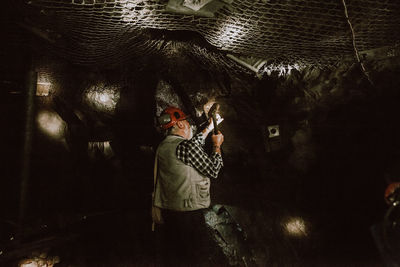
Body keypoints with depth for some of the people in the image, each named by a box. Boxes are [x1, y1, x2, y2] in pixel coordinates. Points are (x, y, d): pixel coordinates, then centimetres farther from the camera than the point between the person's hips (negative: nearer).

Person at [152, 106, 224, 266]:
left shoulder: (163, 146, 6)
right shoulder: (185, 146, -20)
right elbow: (213, 170, -13)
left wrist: (208, 129, 29)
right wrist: (217, 145, 2)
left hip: (167, 211, 9)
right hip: (188, 212, -8)